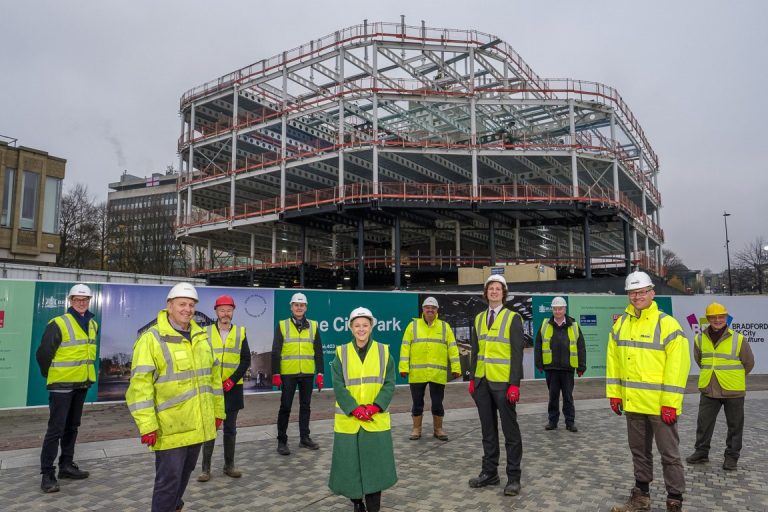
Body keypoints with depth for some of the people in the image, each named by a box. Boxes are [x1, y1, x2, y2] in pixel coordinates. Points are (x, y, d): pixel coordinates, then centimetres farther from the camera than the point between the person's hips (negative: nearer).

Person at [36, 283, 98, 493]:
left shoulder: (93, 325, 8)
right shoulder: (58, 324, -14)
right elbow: (43, 353, -11)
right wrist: (51, 374, 0)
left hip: (82, 383, 7)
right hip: (62, 385, -7)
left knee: (72, 427, 16)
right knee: (56, 429, -5)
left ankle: (67, 465, 27)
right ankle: (47, 474, 3)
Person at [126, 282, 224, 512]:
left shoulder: (201, 336, 9)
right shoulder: (151, 338, -13)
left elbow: (213, 375, 16)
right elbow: (140, 385, -17)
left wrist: (218, 411, 15)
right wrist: (147, 425, -20)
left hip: (197, 424, 7)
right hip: (170, 427, -7)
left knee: (185, 473, 22)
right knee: (169, 478, 0)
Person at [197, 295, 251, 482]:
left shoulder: (240, 332, 3)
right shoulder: (206, 332, 2)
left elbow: (246, 360, 0)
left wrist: (232, 380, -10)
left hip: (233, 388, 1)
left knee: (230, 429, 9)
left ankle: (229, 465, 21)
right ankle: (206, 468, 13)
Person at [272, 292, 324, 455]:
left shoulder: (313, 326, 6)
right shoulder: (282, 325, 0)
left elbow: (318, 352, 7)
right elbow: (275, 352, -2)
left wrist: (320, 373, 2)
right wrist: (275, 374, -9)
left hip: (307, 374, 3)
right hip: (288, 374, -2)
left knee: (305, 406, 12)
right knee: (285, 407, 3)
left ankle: (304, 438, 24)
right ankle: (282, 441, 13)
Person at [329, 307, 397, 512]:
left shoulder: (383, 351, 2)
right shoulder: (341, 353, 1)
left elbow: (389, 384, -1)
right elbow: (338, 387, -4)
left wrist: (375, 407, -14)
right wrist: (355, 409, -16)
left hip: (376, 420, 0)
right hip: (348, 420, 0)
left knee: (376, 465, 1)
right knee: (351, 465, 7)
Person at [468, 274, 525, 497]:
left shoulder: (513, 318, -5)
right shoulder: (479, 318, 10)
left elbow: (517, 353, -9)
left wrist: (515, 384, -14)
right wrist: (472, 378, 9)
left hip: (503, 383, -5)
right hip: (482, 382, 5)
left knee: (510, 430, 4)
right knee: (488, 429, 13)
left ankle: (513, 477, 14)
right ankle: (489, 472, 23)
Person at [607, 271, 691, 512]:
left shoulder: (667, 324, -11)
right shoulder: (620, 324, 7)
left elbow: (677, 366, -15)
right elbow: (613, 361, 10)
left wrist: (670, 403, -17)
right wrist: (614, 393, 7)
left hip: (660, 404, -5)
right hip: (633, 402, 6)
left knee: (669, 453, 6)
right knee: (639, 451, 17)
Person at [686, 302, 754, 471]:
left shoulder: (738, 339, -9)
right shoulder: (700, 339, -1)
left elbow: (749, 363, 4)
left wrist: (734, 377, 13)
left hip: (733, 391, -3)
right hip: (708, 390, 3)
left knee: (735, 425, 10)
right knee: (703, 423, 9)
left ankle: (732, 456, 24)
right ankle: (701, 452, 23)